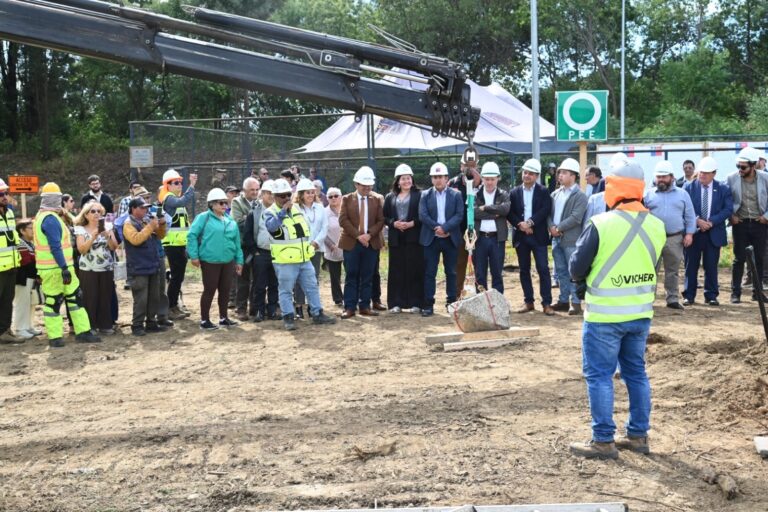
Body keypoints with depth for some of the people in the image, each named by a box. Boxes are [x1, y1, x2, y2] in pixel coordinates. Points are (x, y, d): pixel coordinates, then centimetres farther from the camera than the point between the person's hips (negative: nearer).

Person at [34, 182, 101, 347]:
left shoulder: (42, 215, 15)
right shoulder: (50, 219, -18)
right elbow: (55, 247, -24)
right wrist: (64, 268, -25)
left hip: (59, 266, 10)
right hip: (55, 268, -10)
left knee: (74, 296, 12)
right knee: (53, 301, -1)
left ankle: (82, 332, 14)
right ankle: (55, 337, 7)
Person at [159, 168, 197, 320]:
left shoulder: (178, 198, 19)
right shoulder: (169, 199, -12)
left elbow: (190, 203, 6)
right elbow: (183, 202, -32)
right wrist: (191, 186, -31)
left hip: (181, 244, 9)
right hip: (172, 244, -9)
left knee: (179, 275, 13)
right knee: (176, 276, -7)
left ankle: (175, 304, 22)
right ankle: (170, 308, -3)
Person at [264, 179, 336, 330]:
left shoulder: (296, 208, 13)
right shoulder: (270, 212, -7)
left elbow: (305, 227, 23)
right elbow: (271, 226, -30)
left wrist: (310, 244, 17)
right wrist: (283, 211, -30)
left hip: (304, 258, 7)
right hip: (285, 261, -6)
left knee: (312, 287, 10)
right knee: (286, 290, 0)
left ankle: (317, 314, 18)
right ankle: (288, 317, 8)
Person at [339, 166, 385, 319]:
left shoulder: (376, 200, 10)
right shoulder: (347, 199, 4)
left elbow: (381, 221, 3)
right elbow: (343, 220, -6)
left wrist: (369, 234, -13)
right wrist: (358, 235, -15)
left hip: (371, 243, 2)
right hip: (351, 243, -2)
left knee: (367, 277, 5)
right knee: (351, 277, 0)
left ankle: (365, 306, 11)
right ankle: (349, 307, 3)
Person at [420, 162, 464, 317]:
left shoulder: (456, 195, 4)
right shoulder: (425, 195, 5)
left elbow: (459, 215, -5)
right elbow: (422, 215, -4)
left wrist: (444, 227, -17)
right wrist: (437, 228, -14)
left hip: (450, 239, 0)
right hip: (431, 239, 0)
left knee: (451, 272, 8)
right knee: (429, 273, -1)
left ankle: (452, 302, 16)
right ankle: (428, 304, 2)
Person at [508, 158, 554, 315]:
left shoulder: (543, 191, 2)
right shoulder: (514, 192, 9)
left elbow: (545, 210, -10)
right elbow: (509, 213, 1)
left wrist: (530, 223, -18)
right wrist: (520, 224, -15)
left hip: (538, 235, -3)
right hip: (521, 236, 3)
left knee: (543, 269, -5)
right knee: (524, 270, 8)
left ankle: (547, 303, -2)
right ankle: (528, 302, 15)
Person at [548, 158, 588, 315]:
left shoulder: (579, 196, -7)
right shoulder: (555, 194, 13)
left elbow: (576, 218, -16)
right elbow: (549, 213, 10)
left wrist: (558, 228, -14)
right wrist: (551, 227, -9)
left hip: (571, 240, -6)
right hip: (556, 239, 7)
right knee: (561, 271, 12)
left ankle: (576, 302, 3)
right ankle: (563, 300, 20)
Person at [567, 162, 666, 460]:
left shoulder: (601, 224, -17)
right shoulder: (656, 226, 1)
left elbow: (576, 268, -9)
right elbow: (650, 266, 12)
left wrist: (585, 282, 12)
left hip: (605, 315, -6)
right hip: (641, 313, 6)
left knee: (599, 375, 3)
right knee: (636, 372, 16)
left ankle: (603, 441, 6)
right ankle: (639, 435, 23)